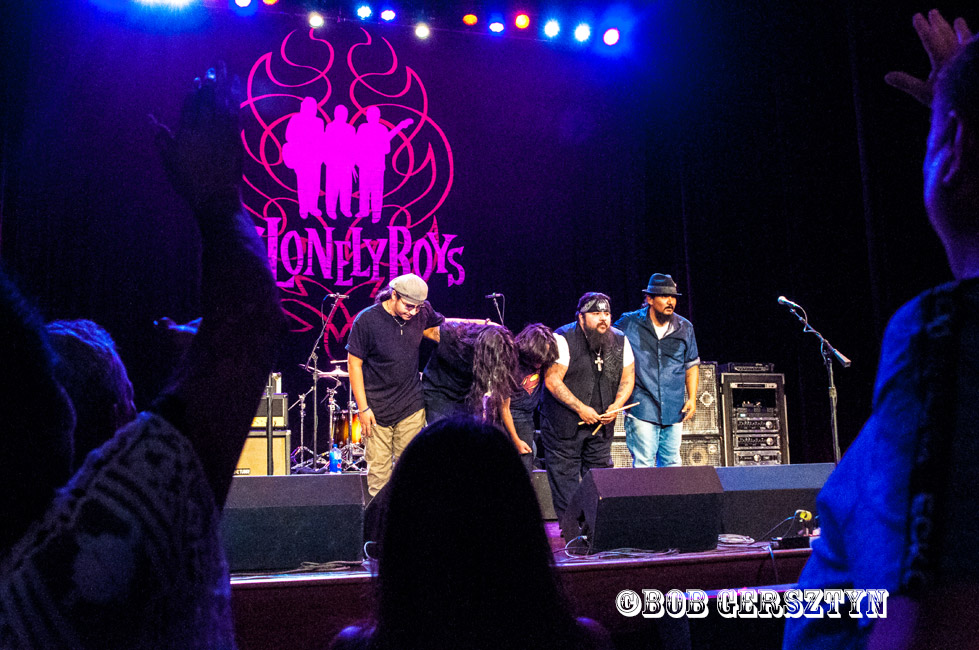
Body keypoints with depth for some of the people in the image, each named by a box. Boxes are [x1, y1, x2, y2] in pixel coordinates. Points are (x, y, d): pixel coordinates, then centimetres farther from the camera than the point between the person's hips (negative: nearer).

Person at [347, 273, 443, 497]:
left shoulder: (422, 312, -5)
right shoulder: (367, 320, -16)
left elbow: (433, 330, 17)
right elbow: (354, 363, -10)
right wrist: (363, 408, -11)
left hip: (412, 406, 3)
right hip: (377, 408, -3)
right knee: (379, 469, 2)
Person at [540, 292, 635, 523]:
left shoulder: (620, 341, 3)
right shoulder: (563, 339, -13)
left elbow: (627, 379, 10)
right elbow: (552, 380, -17)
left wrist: (616, 406, -8)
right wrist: (580, 408, -20)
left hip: (601, 424, 5)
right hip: (563, 424, -4)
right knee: (564, 474, 0)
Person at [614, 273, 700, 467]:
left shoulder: (685, 328, 8)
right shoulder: (629, 324, -3)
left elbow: (692, 365, 17)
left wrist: (692, 398, 8)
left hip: (674, 412, 4)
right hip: (641, 408, -4)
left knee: (671, 464, 11)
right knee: (643, 465, -5)